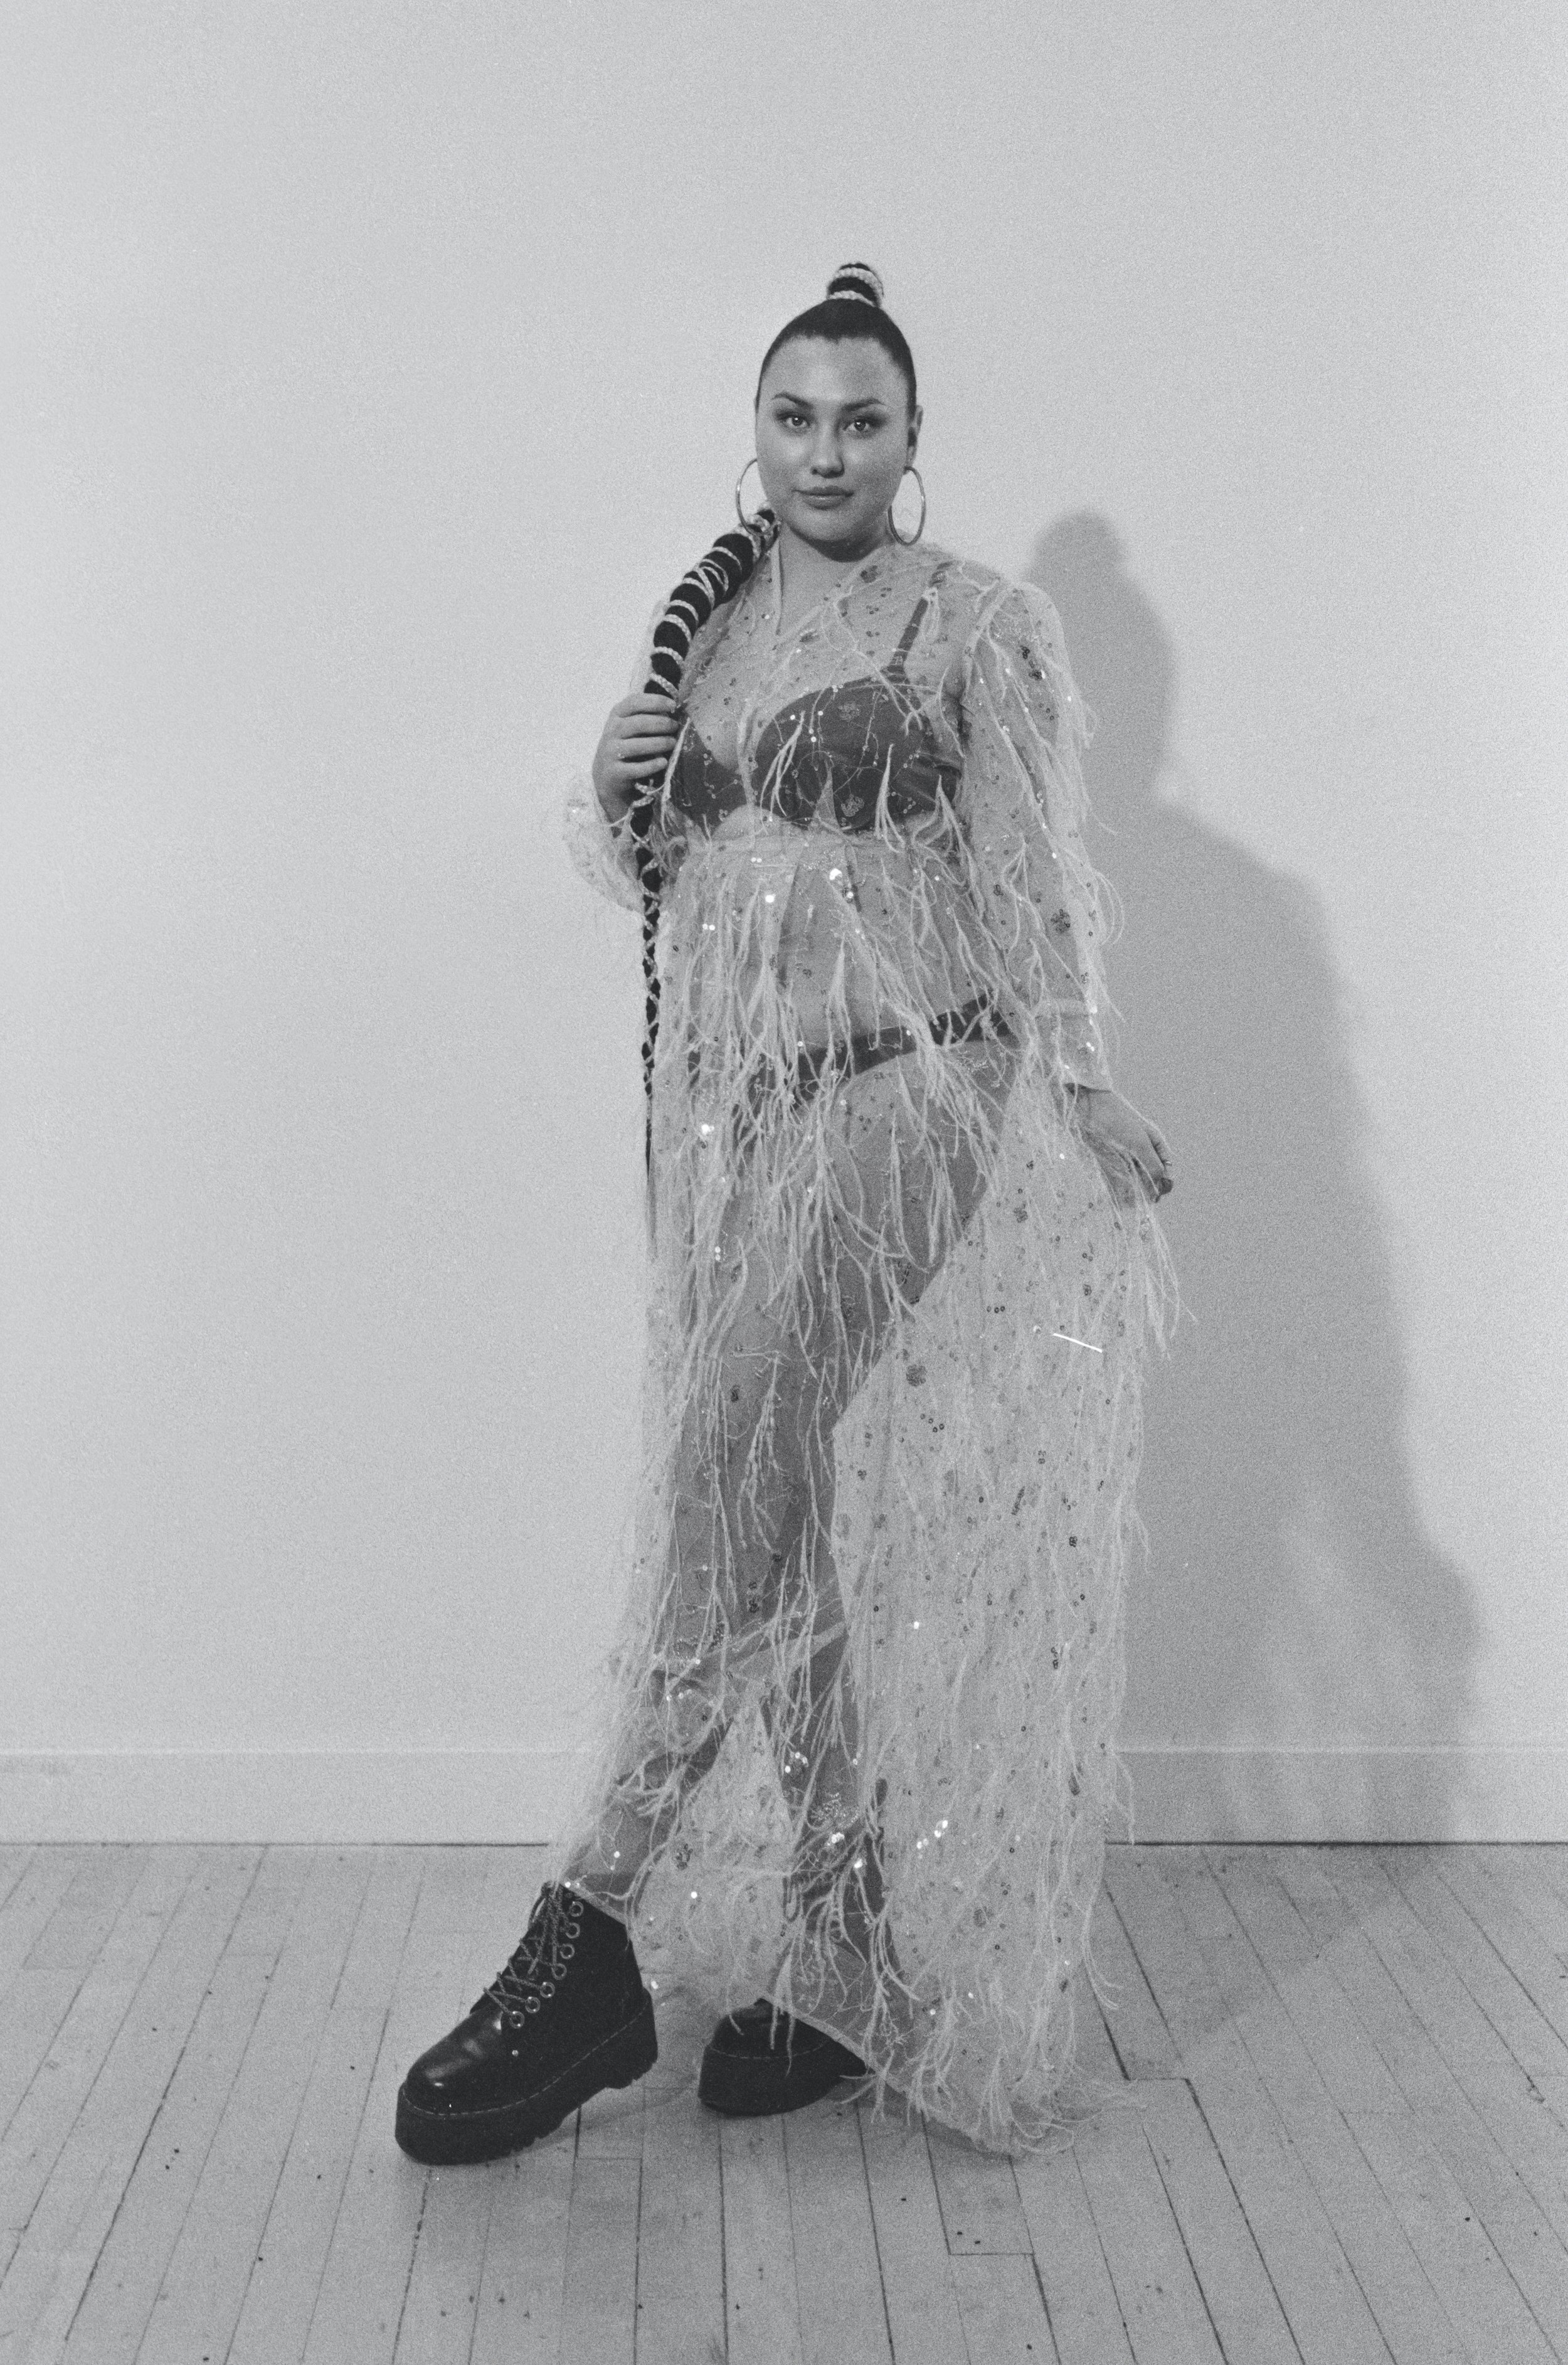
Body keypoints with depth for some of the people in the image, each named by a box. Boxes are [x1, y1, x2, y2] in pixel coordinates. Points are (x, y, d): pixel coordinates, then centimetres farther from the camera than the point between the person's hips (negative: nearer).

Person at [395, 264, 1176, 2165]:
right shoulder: (707, 617, 17)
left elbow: (1029, 875, -7)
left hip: (905, 1090, -6)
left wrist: (1077, 1083, -21)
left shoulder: (979, 624, 1)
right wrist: (613, 799, 0)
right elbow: (641, 862, 23)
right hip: (723, 1101, 6)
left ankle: (593, 1936, -17)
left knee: (733, 1456, -22)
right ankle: (845, 1950, 16)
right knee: (773, 1516, 5)